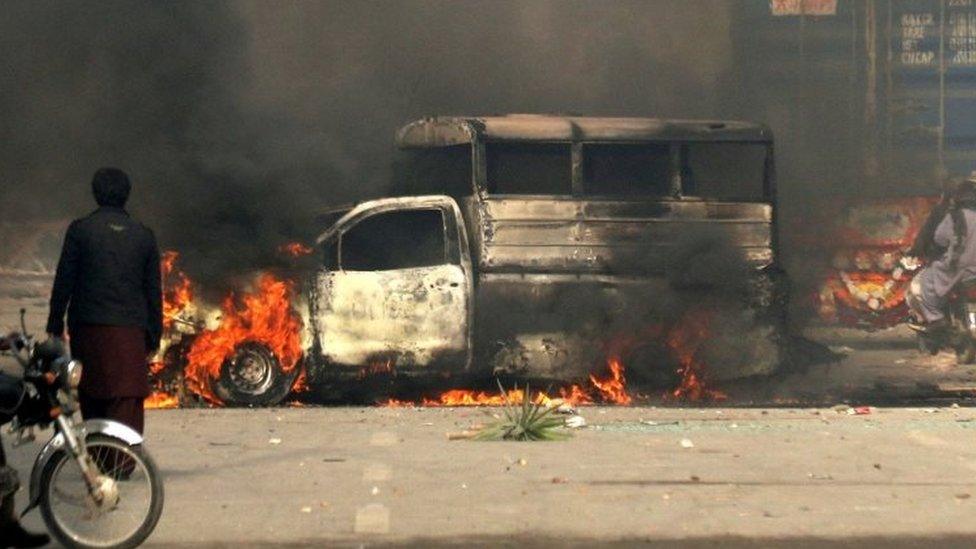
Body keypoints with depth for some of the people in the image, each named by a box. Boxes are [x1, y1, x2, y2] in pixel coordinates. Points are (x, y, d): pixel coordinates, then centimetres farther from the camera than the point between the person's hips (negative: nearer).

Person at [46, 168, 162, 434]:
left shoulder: (80, 229, 1)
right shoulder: (144, 235, 8)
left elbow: (63, 281, 0)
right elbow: (154, 290, 9)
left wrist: (55, 324, 7)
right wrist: (153, 336, 14)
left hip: (90, 328, 0)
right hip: (131, 331, 0)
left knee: (91, 397, 11)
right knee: (128, 401, -6)